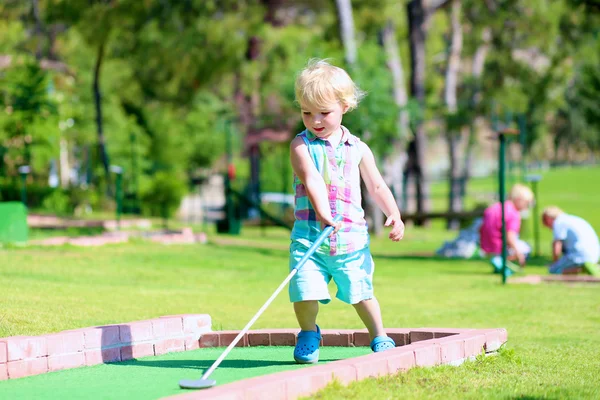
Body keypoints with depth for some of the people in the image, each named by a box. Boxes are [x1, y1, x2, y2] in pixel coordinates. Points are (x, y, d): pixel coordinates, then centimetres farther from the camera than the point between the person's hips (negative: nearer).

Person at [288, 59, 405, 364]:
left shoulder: (358, 149, 9)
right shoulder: (301, 145, -1)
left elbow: (376, 186, 15)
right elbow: (312, 180, -17)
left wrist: (394, 215, 0)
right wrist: (324, 214, -31)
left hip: (351, 236, 2)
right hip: (310, 234, -2)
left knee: (361, 292, 4)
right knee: (304, 292, -10)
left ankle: (379, 337, 24)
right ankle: (308, 334, 17)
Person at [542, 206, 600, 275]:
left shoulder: (558, 223, -4)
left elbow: (556, 250, -8)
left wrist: (555, 263, 10)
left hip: (581, 256, -9)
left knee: (552, 271, 1)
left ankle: (580, 268, -15)